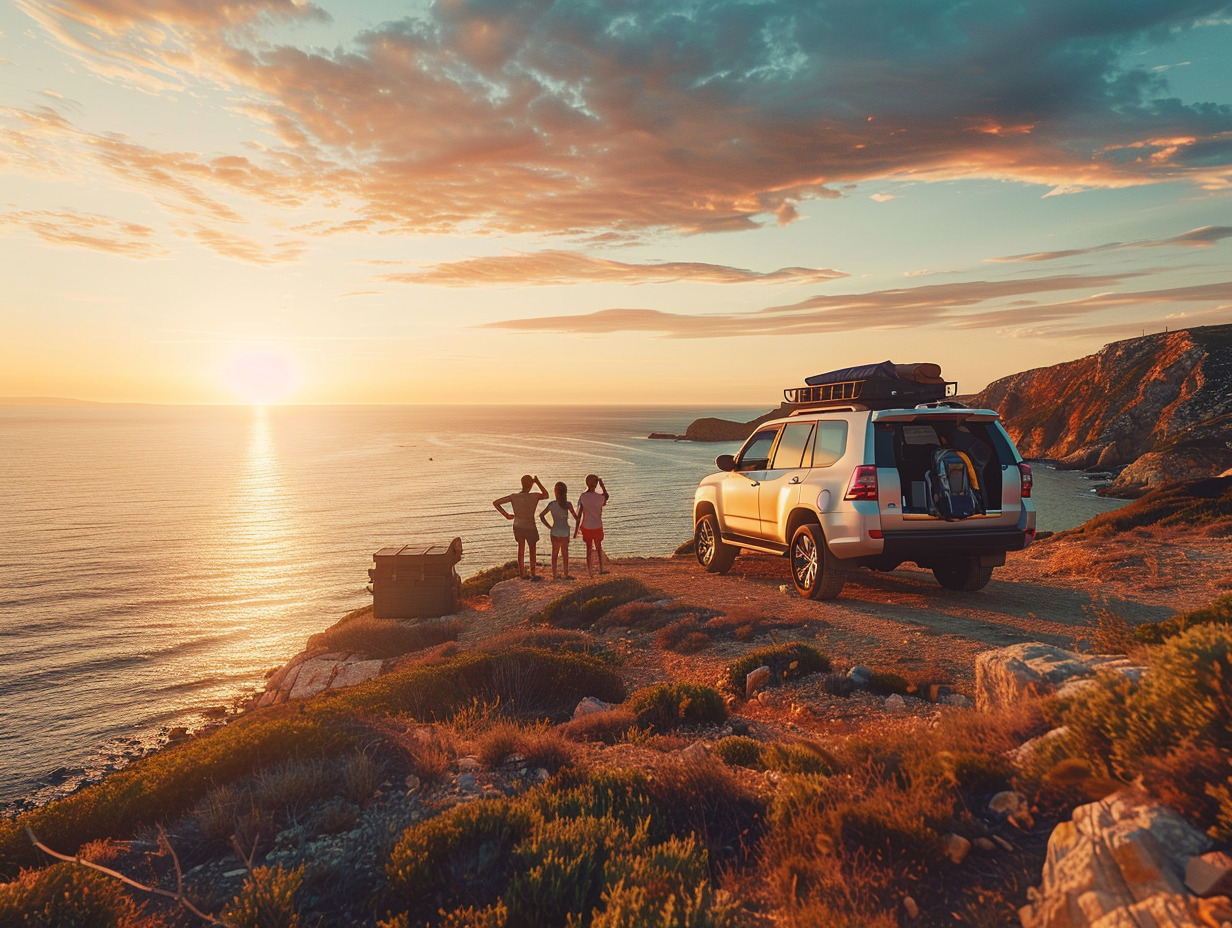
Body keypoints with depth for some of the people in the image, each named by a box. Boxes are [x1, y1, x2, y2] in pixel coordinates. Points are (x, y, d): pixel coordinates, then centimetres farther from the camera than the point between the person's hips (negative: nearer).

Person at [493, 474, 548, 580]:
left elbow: (495, 503, -12)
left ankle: (522, 573, 29)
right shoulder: (534, 496, -23)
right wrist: (538, 482, -3)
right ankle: (532, 574, 22)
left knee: (521, 548, 22)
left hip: (518, 527, 3)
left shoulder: (513, 497, -15)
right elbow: (546, 495, 0)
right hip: (530, 529, -3)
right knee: (532, 550, 17)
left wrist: (506, 515, -4)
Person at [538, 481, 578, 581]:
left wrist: (549, 527, 3)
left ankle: (554, 574, 17)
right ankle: (566, 574, 15)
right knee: (565, 553, 8)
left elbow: (541, 516, -1)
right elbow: (576, 517, -9)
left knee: (554, 553, 12)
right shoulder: (568, 504, -13)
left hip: (555, 531, 3)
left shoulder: (551, 504, -2)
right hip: (565, 531, -3)